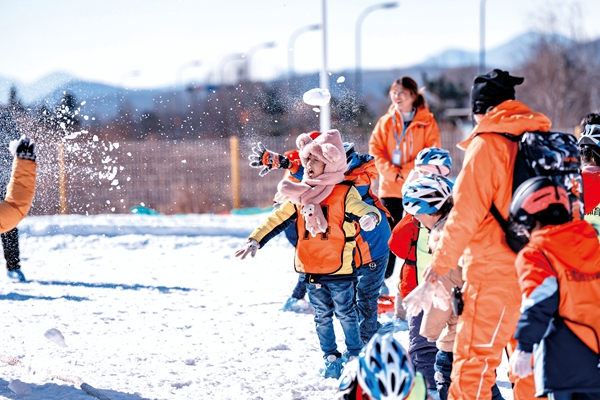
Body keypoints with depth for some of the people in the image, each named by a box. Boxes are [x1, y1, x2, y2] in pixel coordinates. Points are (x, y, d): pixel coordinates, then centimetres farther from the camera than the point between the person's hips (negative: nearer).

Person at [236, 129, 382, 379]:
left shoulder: (345, 193, -9)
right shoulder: (299, 195, 4)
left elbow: (361, 208, -24)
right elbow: (277, 220, 6)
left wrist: (370, 216, -48)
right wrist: (255, 241, -1)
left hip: (339, 268, -4)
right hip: (310, 269, 4)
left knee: (346, 314, 7)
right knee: (322, 316, 14)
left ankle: (355, 356, 21)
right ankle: (331, 358, 27)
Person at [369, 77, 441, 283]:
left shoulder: (427, 122, 1)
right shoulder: (385, 122, 8)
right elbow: (375, 150, 2)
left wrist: (407, 172, -14)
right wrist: (393, 172, -13)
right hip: (390, 188, 2)